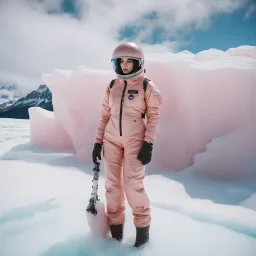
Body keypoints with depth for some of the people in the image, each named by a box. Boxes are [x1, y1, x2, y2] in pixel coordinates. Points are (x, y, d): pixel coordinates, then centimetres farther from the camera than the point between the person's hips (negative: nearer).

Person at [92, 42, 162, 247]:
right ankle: (116, 223, 19)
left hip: (135, 141, -4)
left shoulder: (147, 86, -2)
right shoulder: (112, 86, 9)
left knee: (133, 184, -10)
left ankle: (143, 225, 9)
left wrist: (149, 145, -13)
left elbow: (154, 116, -6)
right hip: (111, 140, 4)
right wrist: (98, 142, 6)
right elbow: (105, 116, 10)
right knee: (113, 184, 5)